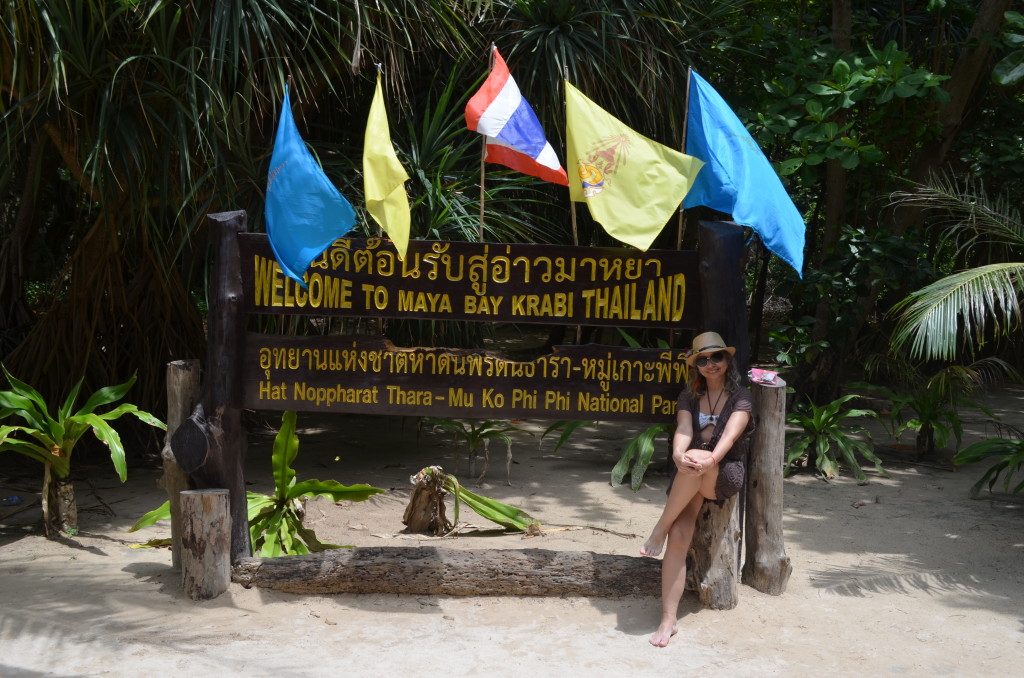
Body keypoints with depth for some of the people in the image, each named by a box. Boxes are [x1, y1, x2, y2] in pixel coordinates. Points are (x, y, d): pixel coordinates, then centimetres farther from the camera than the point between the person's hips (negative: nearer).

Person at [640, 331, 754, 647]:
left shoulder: (740, 398, 1)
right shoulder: (689, 397, 10)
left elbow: (730, 434, -18)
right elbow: (683, 430, -9)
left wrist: (710, 460, -40)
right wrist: (678, 455, -33)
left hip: (725, 476, -3)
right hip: (687, 478, 3)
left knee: (697, 460, -38)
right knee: (679, 536, -22)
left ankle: (660, 529, -22)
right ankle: (668, 621, -22)